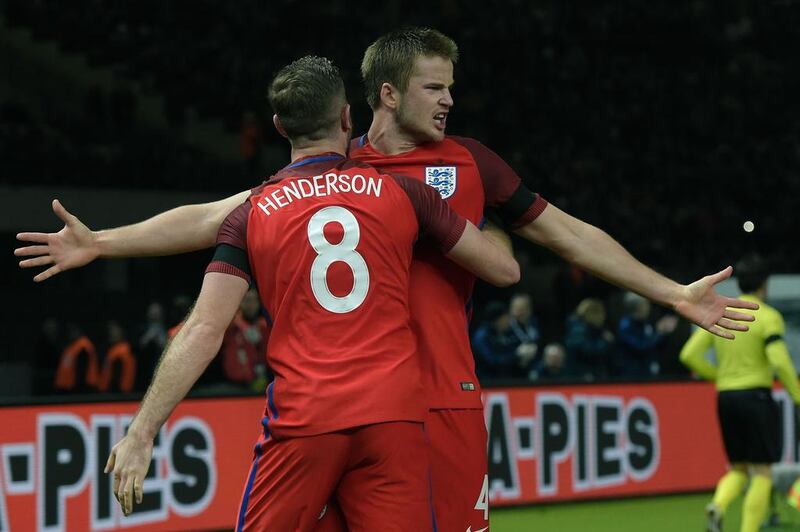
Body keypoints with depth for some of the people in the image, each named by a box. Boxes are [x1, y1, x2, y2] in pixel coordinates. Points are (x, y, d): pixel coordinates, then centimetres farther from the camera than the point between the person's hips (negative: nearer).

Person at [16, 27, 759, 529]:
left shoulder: (469, 163, 9)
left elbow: (570, 236, 13)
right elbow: (215, 218, 9)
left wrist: (673, 294, 11)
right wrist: (100, 243, 5)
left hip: (446, 400, 0)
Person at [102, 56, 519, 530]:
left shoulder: (253, 214, 6)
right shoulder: (402, 193, 7)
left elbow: (204, 332, -2)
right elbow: (505, 270, 14)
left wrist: (142, 434, -1)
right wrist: (482, 226, 38)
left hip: (301, 420, 0)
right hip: (394, 418, 0)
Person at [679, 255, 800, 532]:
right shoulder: (768, 317, -7)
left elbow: (689, 355, 5)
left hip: (725, 396, 5)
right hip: (756, 395, -5)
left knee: (738, 469, 15)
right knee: (762, 472, 1)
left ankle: (717, 505, -14)